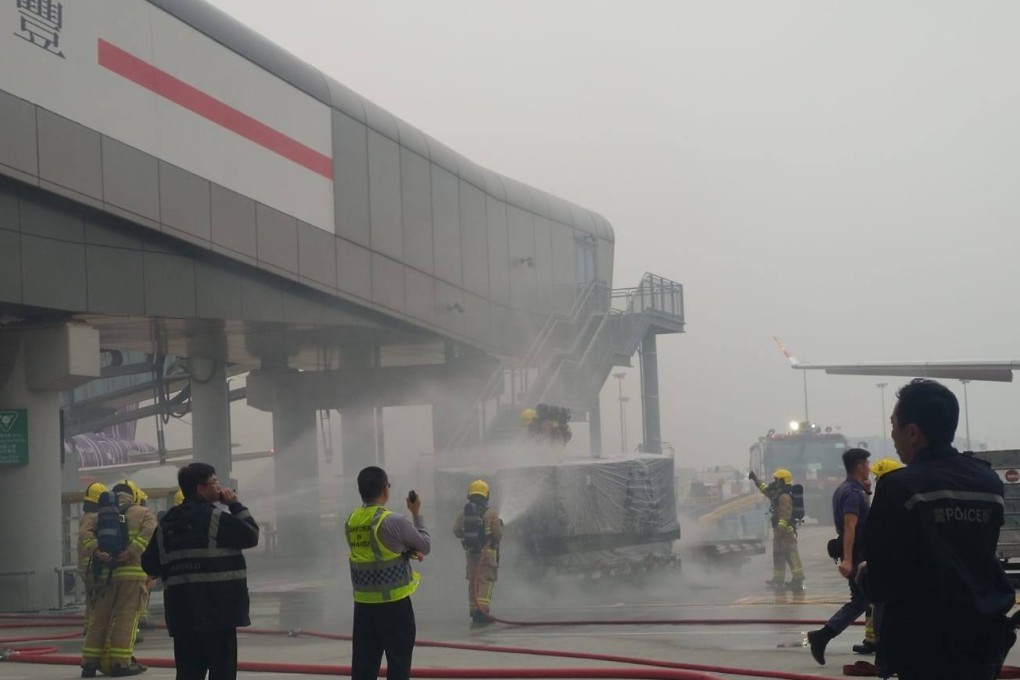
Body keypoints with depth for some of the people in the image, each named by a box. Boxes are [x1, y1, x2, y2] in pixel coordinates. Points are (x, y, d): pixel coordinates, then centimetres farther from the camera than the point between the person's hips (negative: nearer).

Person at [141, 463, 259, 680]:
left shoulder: (167, 523, 10)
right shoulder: (214, 516, -10)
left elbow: (151, 565, 10)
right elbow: (251, 535, -4)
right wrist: (236, 505, 4)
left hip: (181, 611, 6)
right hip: (216, 608, -6)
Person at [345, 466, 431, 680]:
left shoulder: (351, 522, 3)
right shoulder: (394, 522, -16)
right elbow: (426, 545, -1)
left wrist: (407, 551, 10)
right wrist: (416, 514, 9)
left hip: (364, 604, 6)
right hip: (394, 604, -6)